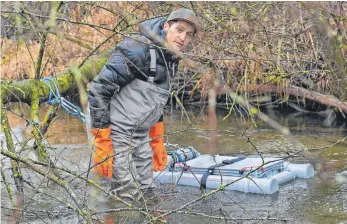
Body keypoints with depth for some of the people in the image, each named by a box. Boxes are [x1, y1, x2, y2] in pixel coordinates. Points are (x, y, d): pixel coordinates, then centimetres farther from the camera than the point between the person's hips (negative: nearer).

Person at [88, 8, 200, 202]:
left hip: (142, 138, 9)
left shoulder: (172, 61, 10)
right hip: (117, 136, -9)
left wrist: (158, 142, 23)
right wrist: (102, 144, -21)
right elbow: (98, 90, -20)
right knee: (130, 200, -11)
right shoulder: (138, 49, -18)